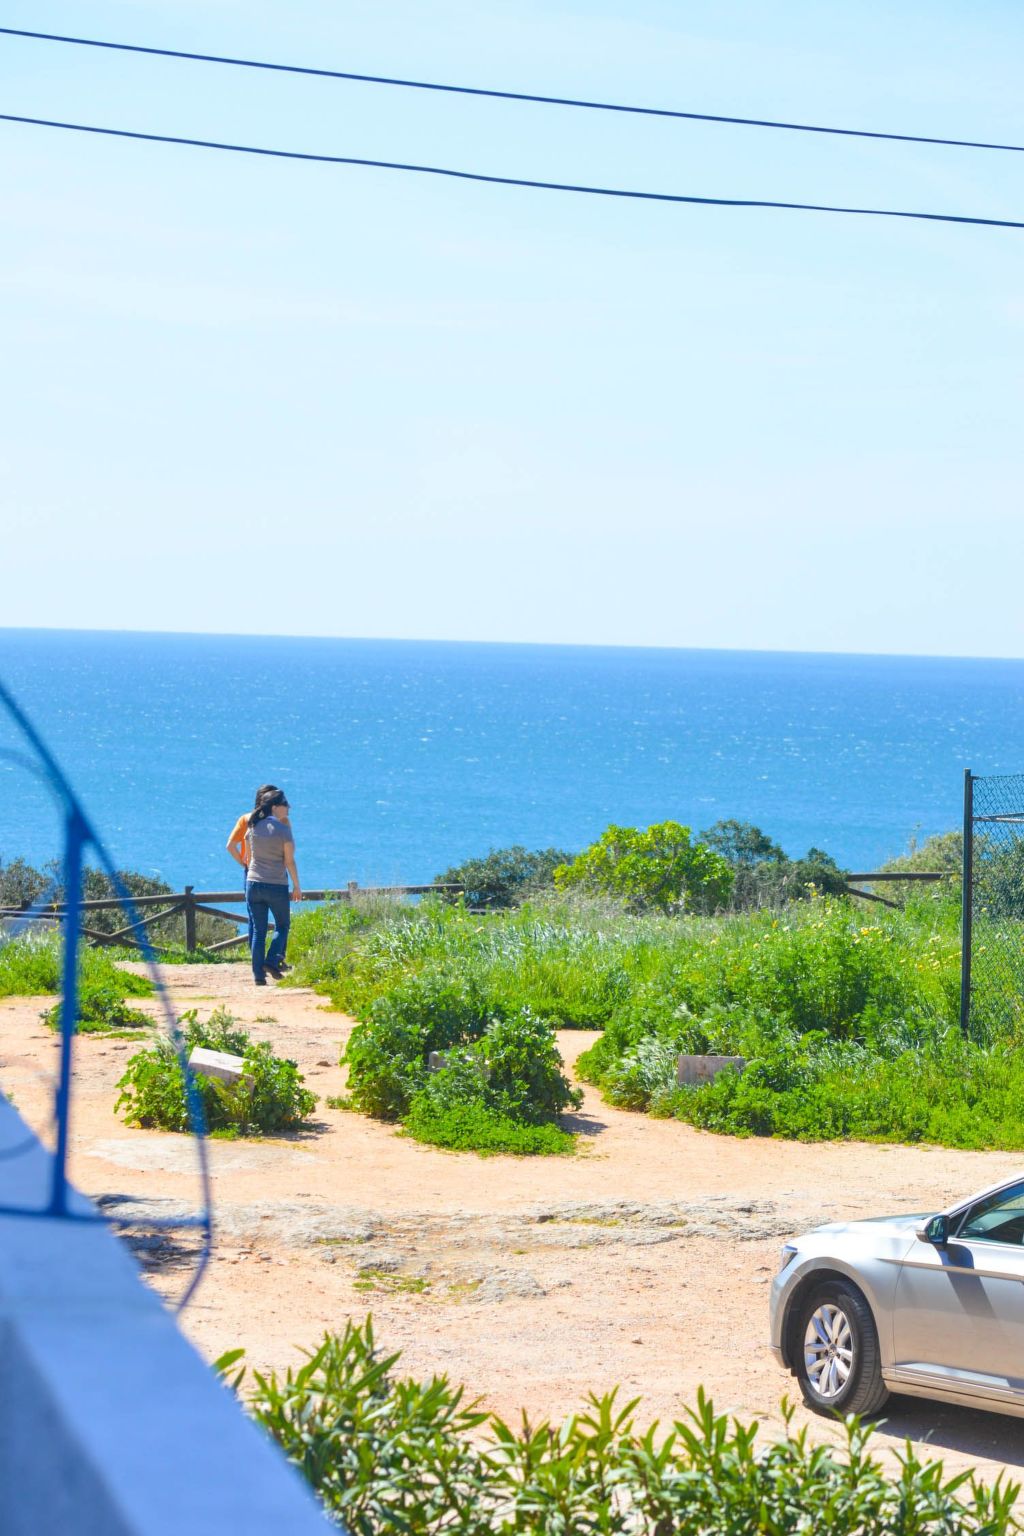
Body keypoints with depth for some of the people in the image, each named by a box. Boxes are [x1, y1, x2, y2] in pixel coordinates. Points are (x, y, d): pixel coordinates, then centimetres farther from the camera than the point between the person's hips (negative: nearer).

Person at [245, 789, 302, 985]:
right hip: (277, 886, -4)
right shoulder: (283, 829, -9)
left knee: (258, 930, 7)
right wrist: (297, 886, 0)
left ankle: (258, 975, 5)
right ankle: (272, 961, -4)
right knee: (282, 926, 14)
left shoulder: (253, 828, 5)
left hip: (253, 884, 4)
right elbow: (289, 861, -8)